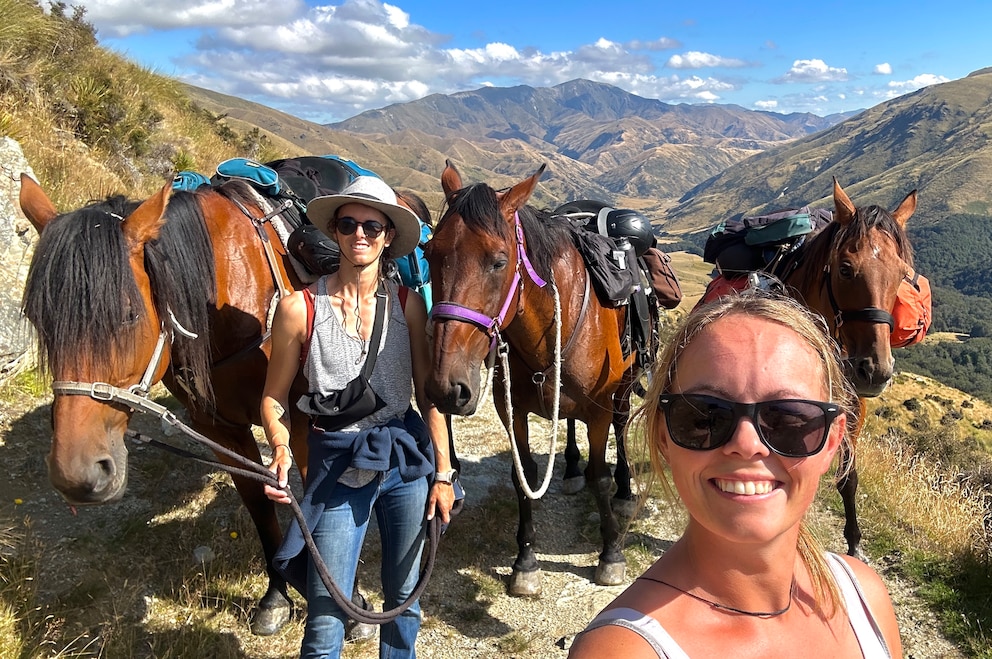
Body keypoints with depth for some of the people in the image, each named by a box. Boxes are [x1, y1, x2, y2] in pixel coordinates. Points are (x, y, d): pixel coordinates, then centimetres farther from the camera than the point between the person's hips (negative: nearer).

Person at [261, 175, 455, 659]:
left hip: (407, 455, 2)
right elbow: (274, 397, 0)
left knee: (405, 594, 19)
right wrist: (280, 448, -18)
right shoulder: (300, 308, -8)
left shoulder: (407, 305, -3)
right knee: (327, 618, 3)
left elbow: (428, 395, 1)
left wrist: (442, 473, 0)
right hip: (337, 463, -2)